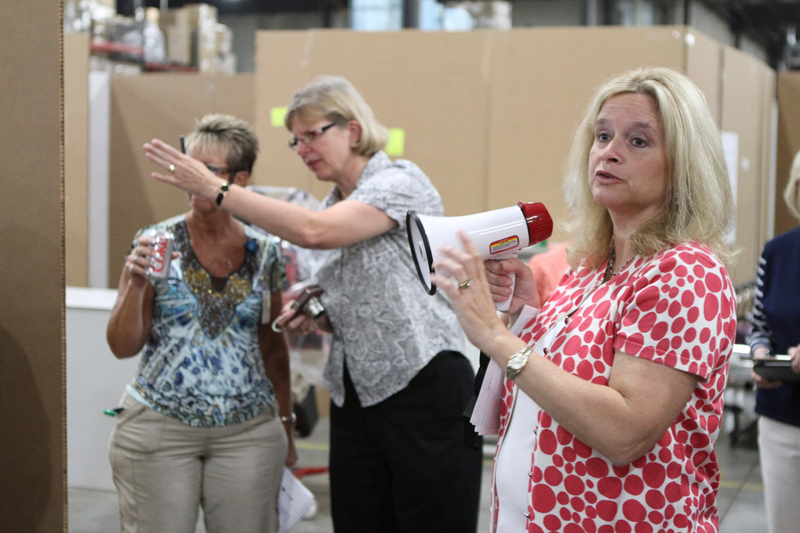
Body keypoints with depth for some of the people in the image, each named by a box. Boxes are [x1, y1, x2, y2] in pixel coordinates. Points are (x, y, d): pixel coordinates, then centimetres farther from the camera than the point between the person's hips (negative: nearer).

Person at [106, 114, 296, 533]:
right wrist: (136, 284, -19)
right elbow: (122, 346, -4)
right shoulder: (157, 242, -3)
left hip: (248, 431, 2)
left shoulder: (264, 254, 4)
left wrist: (285, 426, 16)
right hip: (158, 427, -1)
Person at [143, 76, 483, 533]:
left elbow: (314, 231, -26)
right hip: (356, 393, 8)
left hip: (424, 387, -8)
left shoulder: (401, 182, -10)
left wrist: (215, 189, -22)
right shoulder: (332, 207, 15)